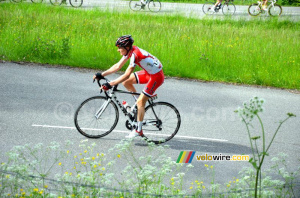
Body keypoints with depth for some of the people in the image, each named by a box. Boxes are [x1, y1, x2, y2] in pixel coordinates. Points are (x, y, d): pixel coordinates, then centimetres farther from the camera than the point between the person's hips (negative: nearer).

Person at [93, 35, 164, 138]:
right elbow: (118, 66, 5)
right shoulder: (129, 51, -2)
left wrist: (110, 84, -34)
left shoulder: (135, 54, -29)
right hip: (149, 72, 9)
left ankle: (138, 130, 1)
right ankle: (141, 104, 18)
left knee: (140, 102, -9)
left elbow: (126, 75, -32)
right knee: (126, 82, 5)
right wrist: (102, 75, 0)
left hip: (156, 76, -9)